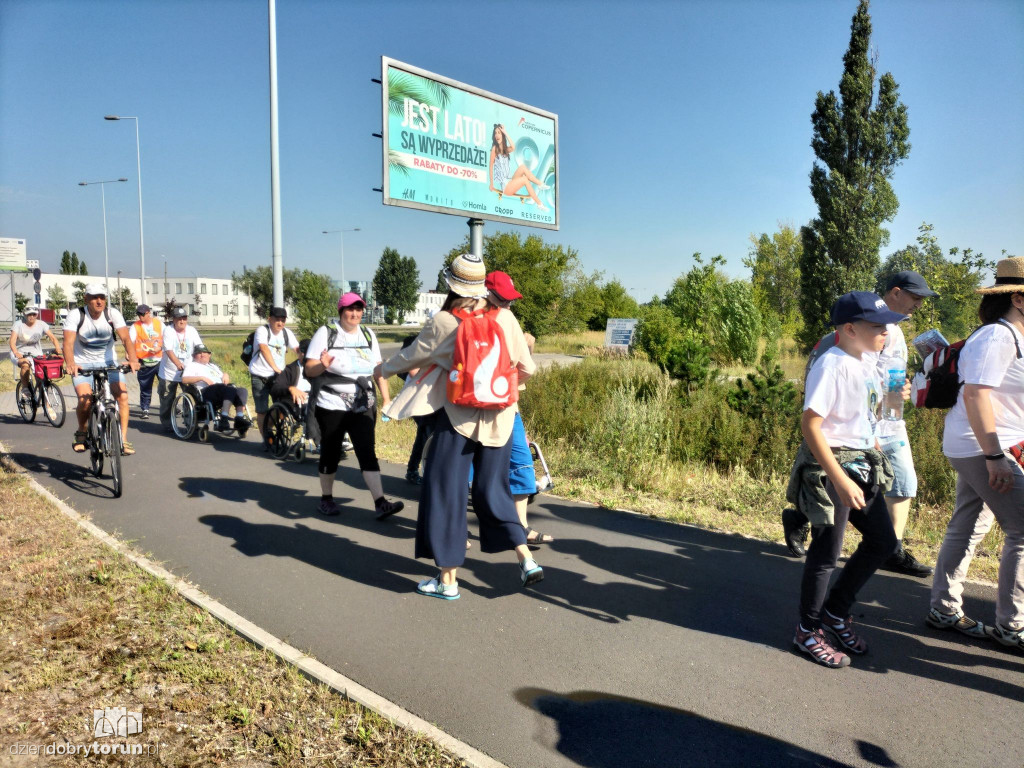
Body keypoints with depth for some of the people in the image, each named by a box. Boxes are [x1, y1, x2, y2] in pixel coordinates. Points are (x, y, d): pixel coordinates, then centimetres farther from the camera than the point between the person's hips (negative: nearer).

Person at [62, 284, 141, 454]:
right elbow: (68, 342, -23)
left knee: (122, 395, -17)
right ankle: (82, 432, 8)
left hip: (108, 362, 2)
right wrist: (70, 364, -41)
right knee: (85, 400, -22)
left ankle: (123, 439, -7)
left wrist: (133, 359, -37)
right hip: (82, 364, -2)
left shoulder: (112, 314, -8)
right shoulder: (75, 315, -12)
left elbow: (125, 338, -19)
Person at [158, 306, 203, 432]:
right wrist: (178, 364, -38)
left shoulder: (191, 330, -1)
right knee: (167, 400, 5)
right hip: (169, 373, -2)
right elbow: (169, 351, -22)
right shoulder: (168, 331, -10)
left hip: (187, 371, 2)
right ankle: (167, 424, 19)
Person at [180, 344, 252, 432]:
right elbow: (184, 379, 1)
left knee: (242, 390, -24)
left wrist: (225, 375, 12)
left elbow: (225, 380, 37)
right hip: (206, 391, -6)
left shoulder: (213, 366, 39)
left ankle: (240, 417, -35)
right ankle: (224, 418, -44)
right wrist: (202, 378, -9)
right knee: (229, 389, -36)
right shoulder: (192, 365, 21)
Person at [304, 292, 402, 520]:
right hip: (331, 407, -3)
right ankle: (326, 499, 26)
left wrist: (386, 398, 2)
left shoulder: (368, 335, 9)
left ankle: (380, 503, -9)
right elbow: (309, 370, -7)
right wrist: (323, 365, -29)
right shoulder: (326, 333, -4)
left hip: (363, 407, 3)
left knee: (367, 452, -4)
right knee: (331, 453, 8)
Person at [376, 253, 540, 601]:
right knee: (493, 492, 17)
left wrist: (384, 369, 25)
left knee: (445, 494, 7)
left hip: (458, 418, -4)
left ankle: (448, 580, 13)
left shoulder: (443, 322, -10)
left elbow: (411, 356, 5)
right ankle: (527, 560, 12)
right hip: (499, 419, 4)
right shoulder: (505, 317, -1)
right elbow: (526, 368, 5)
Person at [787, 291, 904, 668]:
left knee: (883, 541, 17)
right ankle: (808, 632, 22)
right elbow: (809, 424, -26)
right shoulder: (832, 365, -20)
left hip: (862, 464, 9)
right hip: (830, 467, -9)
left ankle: (836, 611, 34)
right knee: (827, 552, 2)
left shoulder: (866, 362, 6)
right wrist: (840, 481, -28)